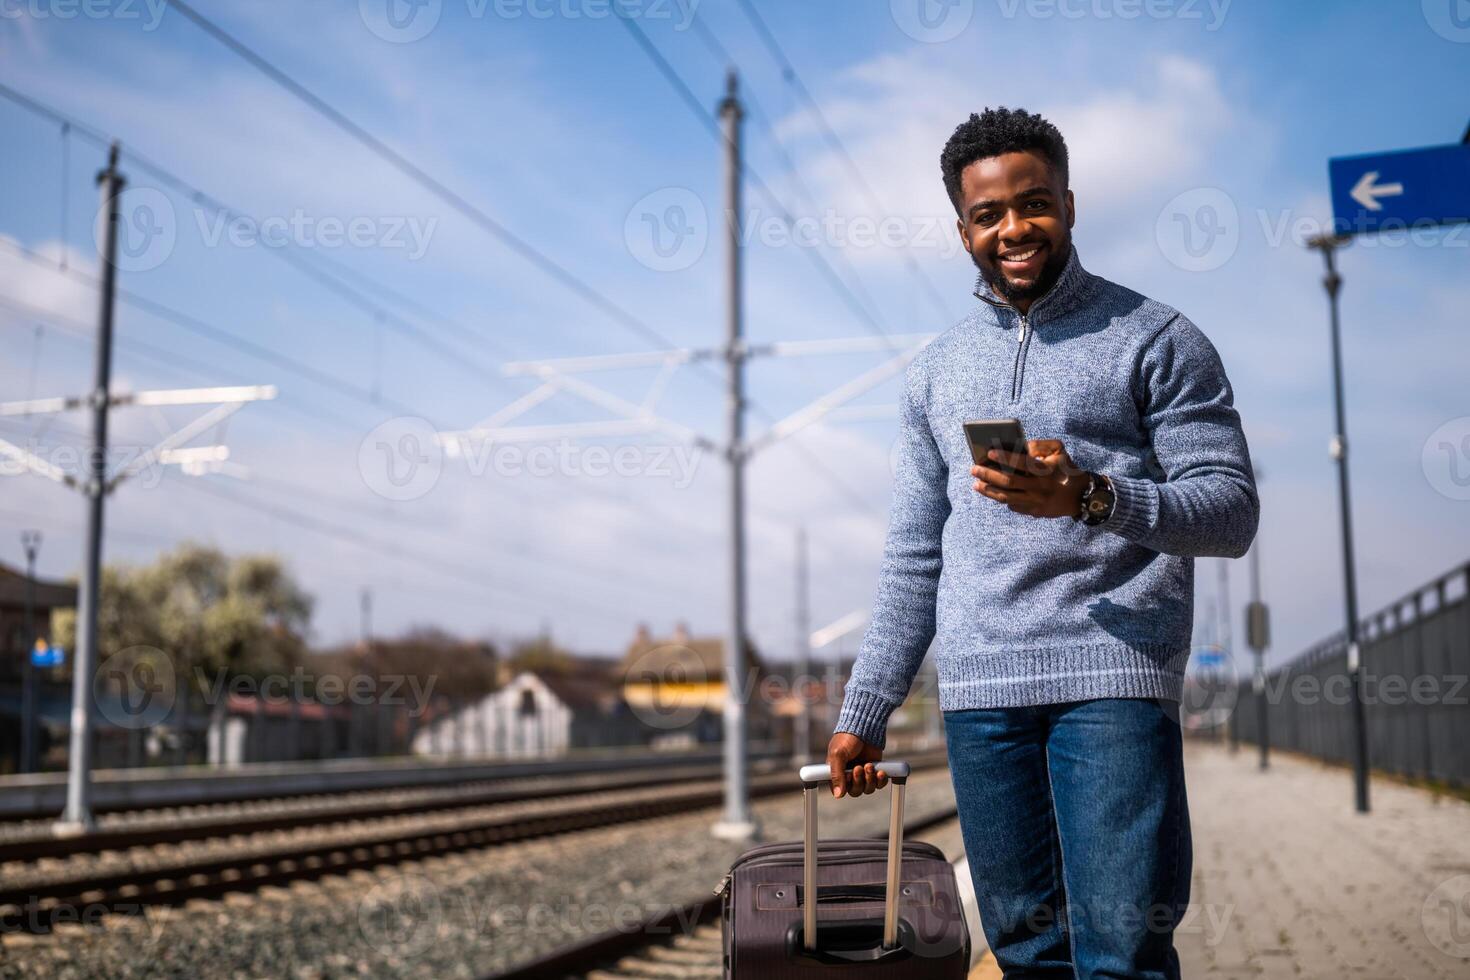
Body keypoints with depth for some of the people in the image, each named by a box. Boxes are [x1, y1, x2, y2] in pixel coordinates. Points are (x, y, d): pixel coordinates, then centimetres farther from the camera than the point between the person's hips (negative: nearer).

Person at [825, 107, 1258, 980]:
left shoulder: (1156, 339, 4)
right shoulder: (939, 370, 17)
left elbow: (1233, 510, -3)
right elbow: (914, 557, 18)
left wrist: (1092, 496, -20)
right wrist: (864, 711, 13)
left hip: (1114, 675, -4)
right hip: (979, 691, 4)